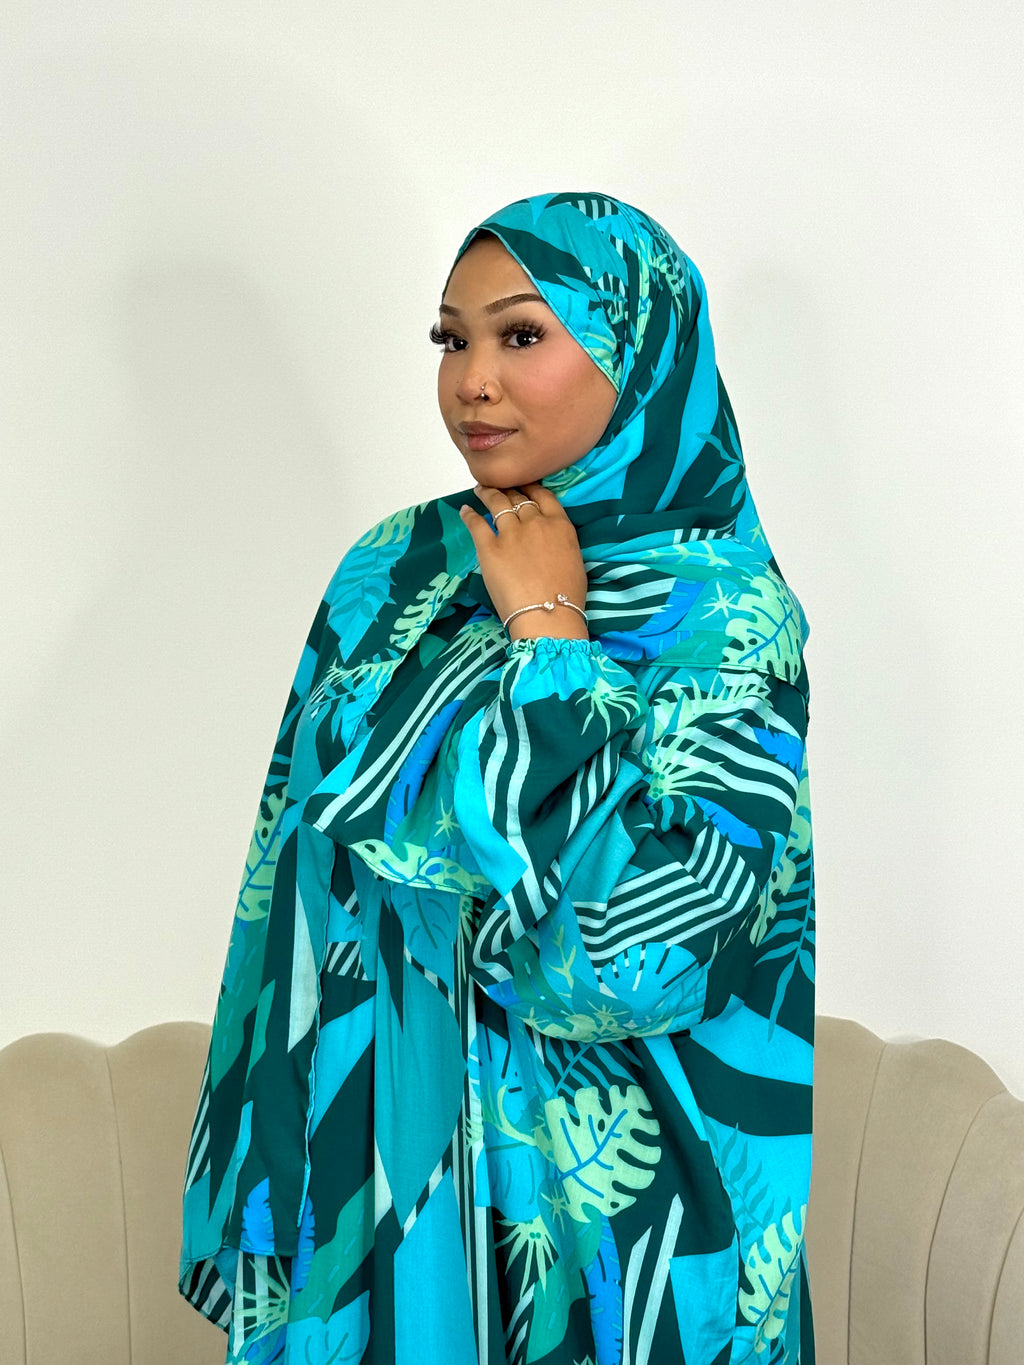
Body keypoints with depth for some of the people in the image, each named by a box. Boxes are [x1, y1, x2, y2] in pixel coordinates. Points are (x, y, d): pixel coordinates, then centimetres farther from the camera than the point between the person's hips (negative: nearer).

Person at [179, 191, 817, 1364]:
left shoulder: (726, 616, -14)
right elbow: (304, 858, 2)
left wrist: (547, 633, -18)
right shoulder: (392, 571, 0)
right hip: (380, 1155, 4)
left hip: (610, 1202, -3)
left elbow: (639, 946, -25)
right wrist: (273, 1208, 1)